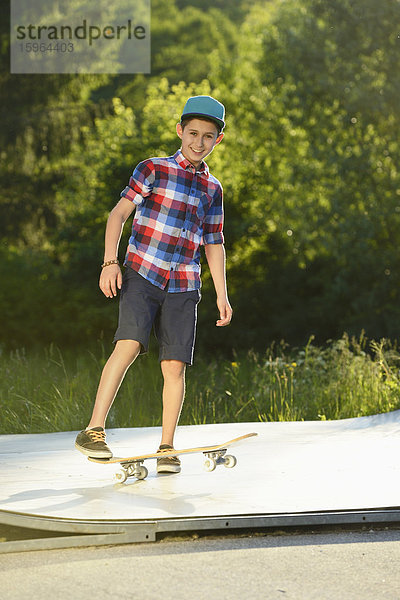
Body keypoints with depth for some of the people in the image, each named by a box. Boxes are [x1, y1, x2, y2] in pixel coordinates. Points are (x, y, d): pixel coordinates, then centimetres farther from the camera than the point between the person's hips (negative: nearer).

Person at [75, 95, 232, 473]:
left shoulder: (212, 189, 15)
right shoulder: (153, 170, 3)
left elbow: (213, 244, 20)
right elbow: (119, 213, -2)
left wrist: (221, 295, 14)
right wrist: (110, 261, -14)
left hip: (183, 286, 4)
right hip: (141, 274, -3)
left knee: (174, 365, -3)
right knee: (129, 344, -23)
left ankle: (166, 448, 7)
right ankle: (93, 431, -21)